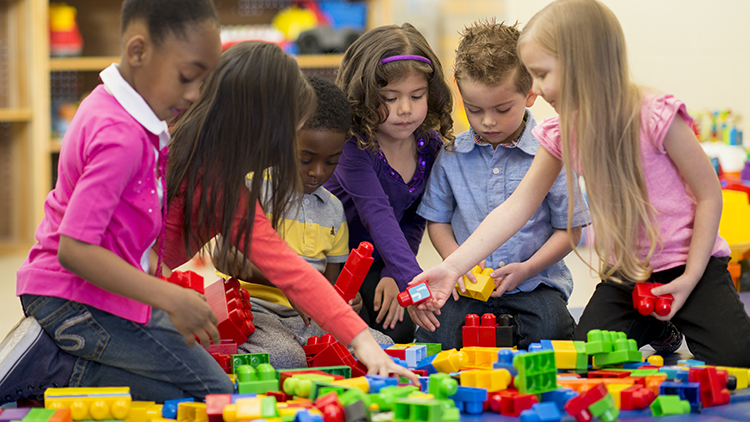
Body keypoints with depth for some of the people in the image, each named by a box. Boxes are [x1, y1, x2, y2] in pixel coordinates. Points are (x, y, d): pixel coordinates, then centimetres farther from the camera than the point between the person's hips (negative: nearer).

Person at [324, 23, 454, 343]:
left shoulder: (430, 145, -7)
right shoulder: (352, 146, -27)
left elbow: (414, 220, 1)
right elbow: (378, 217, -39)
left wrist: (394, 275, -15)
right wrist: (414, 281, -50)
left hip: (372, 266, 5)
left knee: (399, 329, -12)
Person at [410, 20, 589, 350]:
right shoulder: (451, 156, 4)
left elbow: (569, 227, 0)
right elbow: (437, 220, 14)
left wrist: (526, 269, -13)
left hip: (534, 283, -2)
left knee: (551, 327, -31)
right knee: (433, 338, -21)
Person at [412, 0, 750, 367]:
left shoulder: (655, 117, -20)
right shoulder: (560, 133, -4)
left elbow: (709, 194, -12)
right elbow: (517, 206, -3)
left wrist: (690, 277, -16)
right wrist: (453, 266, -11)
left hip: (689, 264, -5)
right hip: (623, 272, 5)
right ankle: (656, 330, 18)